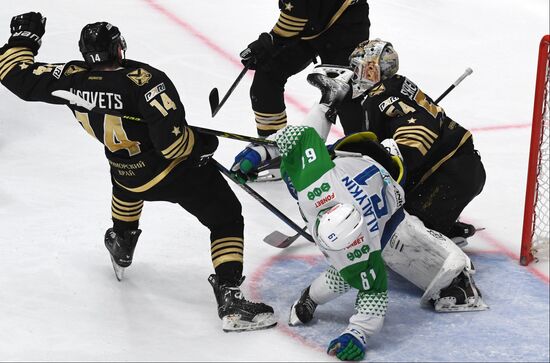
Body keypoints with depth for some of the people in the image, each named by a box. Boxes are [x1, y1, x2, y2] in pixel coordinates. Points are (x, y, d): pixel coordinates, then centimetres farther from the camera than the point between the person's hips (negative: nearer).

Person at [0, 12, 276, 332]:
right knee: (226, 218, 9)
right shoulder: (145, 80, -30)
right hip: (181, 173, -6)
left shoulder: (74, 79, -15)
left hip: (131, 176, 6)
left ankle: (122, 247, 59)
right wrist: (200, 144, -13)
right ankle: (230, 298, -3)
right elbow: (171, 139, -34)